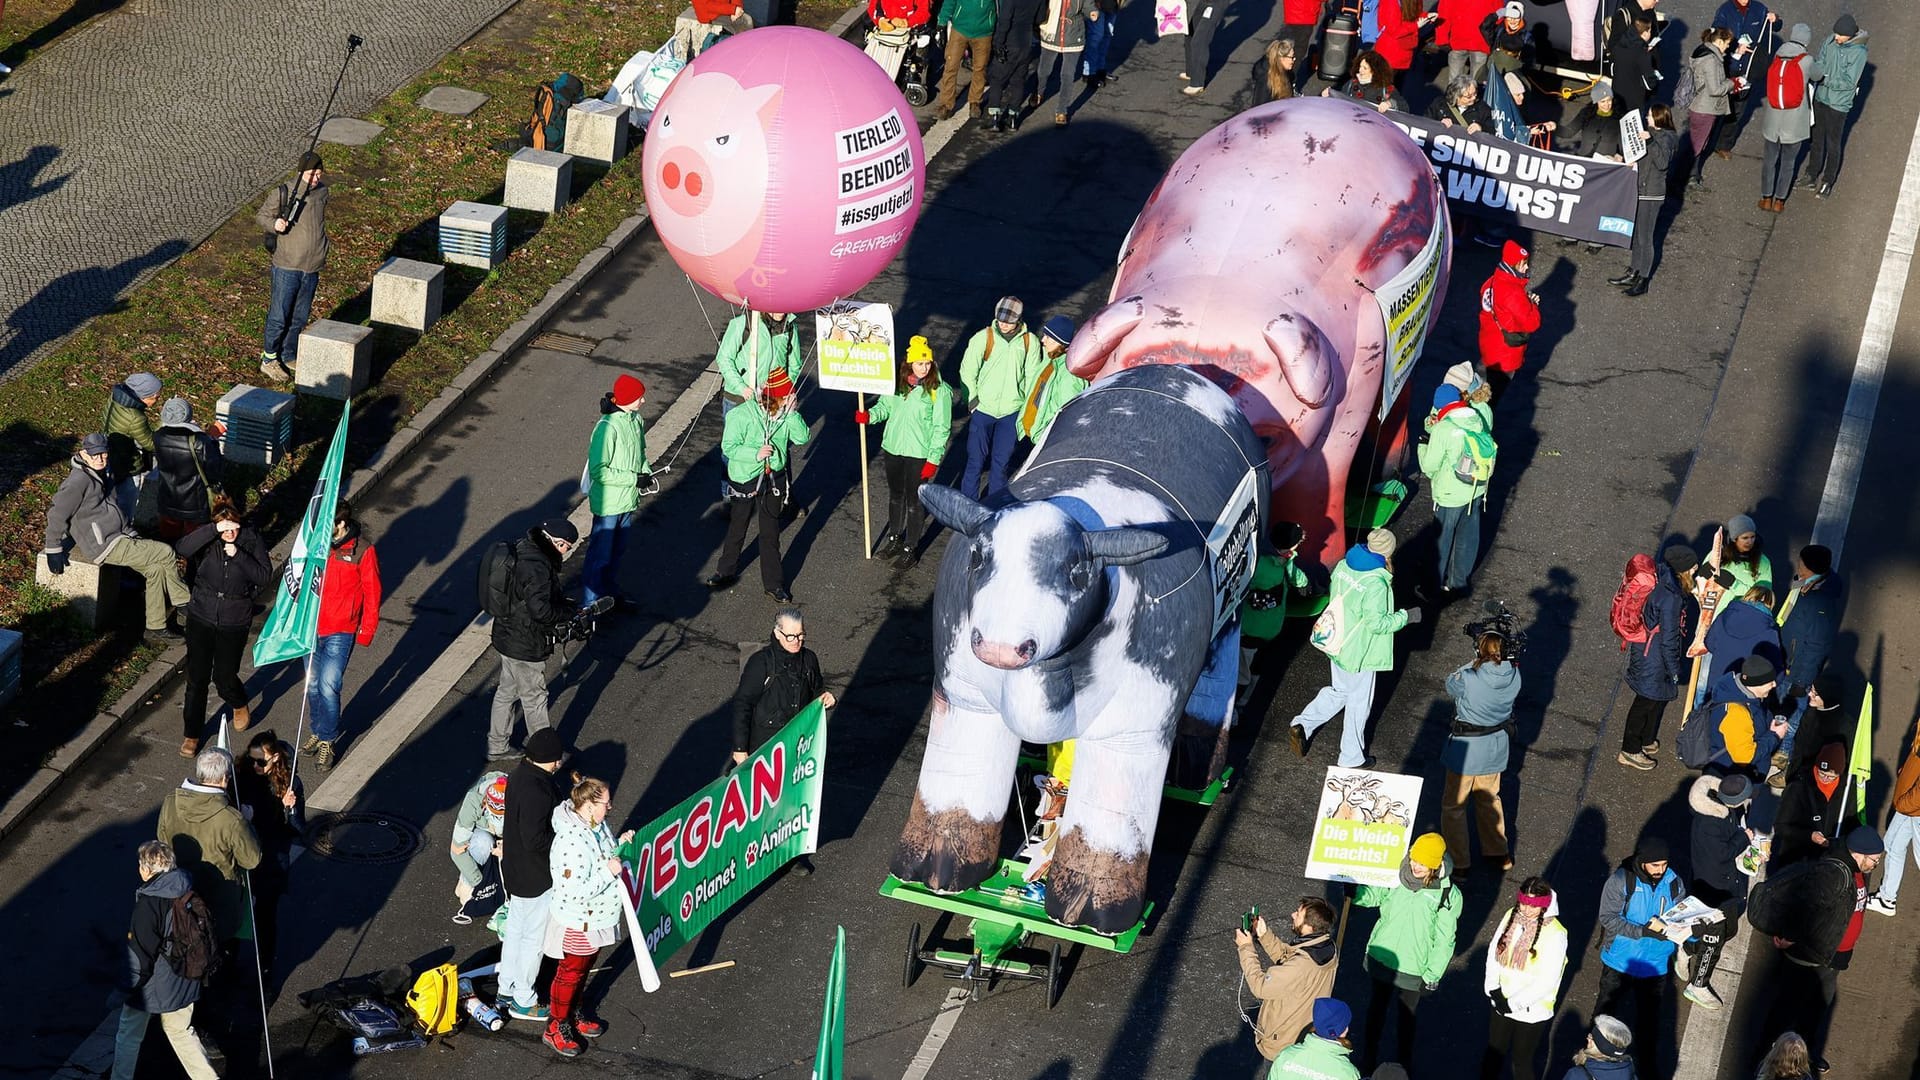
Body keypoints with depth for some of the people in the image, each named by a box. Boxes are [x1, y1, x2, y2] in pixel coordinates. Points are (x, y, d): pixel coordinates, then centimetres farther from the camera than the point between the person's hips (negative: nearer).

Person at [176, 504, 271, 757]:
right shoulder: (208, 540, -8)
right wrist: (214, 529, -33)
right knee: (197, 677, 4)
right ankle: (192, 734, 18)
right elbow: (182, 549, -27)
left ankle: (239, 705, 43)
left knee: (224, 676, 7)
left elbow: (265, 575, -14)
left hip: (234, 622, -1)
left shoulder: (252, 541, -7)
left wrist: (238, 555, -24)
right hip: (201, 617, 1)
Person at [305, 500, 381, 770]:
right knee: (312, 684, 15)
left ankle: (327, 740, 10)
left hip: (340, 631, -4)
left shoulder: (362, 550, -14)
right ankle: (318, 731, 35)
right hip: (311, 626, 4)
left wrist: (367, 629, -2)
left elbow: (371, 592, -5)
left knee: (328, 687, -8)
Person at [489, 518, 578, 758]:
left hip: (507, 637, 9)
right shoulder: (537, 567, -31)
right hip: (525, 645, -9)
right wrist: (569, 612, -19)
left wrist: (563, 604, 4)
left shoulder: (522, 548, 0)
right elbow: (541, 610, -37)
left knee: (506, 692, 24)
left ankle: (497, 746, 39)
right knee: (534, 698, 9)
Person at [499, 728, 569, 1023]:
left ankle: (507, 989, 39)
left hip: (514, 869, 9)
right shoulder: (536, 791, -32)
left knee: (515, 929, 24)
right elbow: (535, 840, -30)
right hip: (535, 877, -9)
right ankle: (523, 1001, 22)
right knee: (534, 938, 8)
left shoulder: (519, 774, -2)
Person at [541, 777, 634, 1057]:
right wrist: (609, 872, -30)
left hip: (597, 916, 8)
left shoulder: (597, 825, -7)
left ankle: (574, 1012, 48)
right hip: (578, 923, -8)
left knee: (583, 970, 27)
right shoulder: (572, 842, -36)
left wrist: (619, 845, -6)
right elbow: (574, 892, -35)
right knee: (570, 973, 12)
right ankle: (556, 1027, 31)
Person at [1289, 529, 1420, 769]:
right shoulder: (1376, 584, -28)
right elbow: (1377, 623, -25)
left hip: (1337, 646, 7)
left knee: (1339, 691, 28)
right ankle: (1352, 758, 28)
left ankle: (1301, 726, 18)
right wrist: (1405, 616, -13)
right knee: (1359, 703, 12)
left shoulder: (1344, 565, -6)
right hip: (1359, 654, -7)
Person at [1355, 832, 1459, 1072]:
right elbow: (1373, 895, 2)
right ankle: (1369, 1055, 44)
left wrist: (1433, 974, -10)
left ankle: (1402, 1063, 36)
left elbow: (1444, 939, -12)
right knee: (1377, 1005, 23)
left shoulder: (1448, 895, -20)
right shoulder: (1395, 876, -14)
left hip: (1414, 967, -3)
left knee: (1406, 1016, 14)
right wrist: (1354, 892, -20)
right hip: (1381, 956, 3)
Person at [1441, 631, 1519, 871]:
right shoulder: (1514, 677, -16)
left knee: (1453, 805, 13)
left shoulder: (1468, 680, -30)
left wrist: (1476, 662, -4)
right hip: (1496, 745, 5)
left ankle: (1458, 862, 21)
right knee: (1489, 799, 27)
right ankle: (1499, 854, 38)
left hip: (1466, 748, -5)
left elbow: (1451, 685, -7)